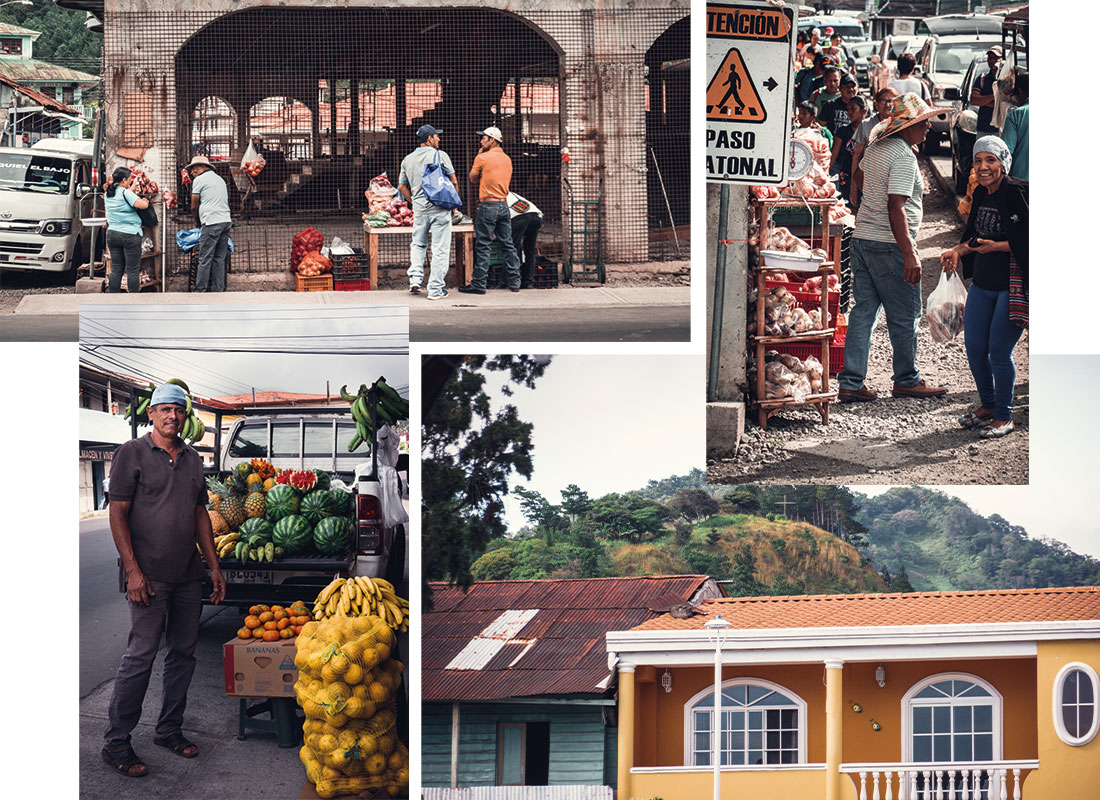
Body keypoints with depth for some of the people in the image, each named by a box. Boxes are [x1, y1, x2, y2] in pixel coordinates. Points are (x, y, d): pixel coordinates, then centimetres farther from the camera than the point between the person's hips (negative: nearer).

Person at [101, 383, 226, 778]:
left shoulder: (192, 459, 13)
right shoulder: (132, 453, -5)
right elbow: (118, 513, -8)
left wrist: (214, 566, 15)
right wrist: (133, 570, -14)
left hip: (188, 575, 6)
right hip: (150, 575, -6)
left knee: (183, 652, 9)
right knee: (141, 654, -8)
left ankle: (169, 730, 21)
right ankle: (116, 742, 0)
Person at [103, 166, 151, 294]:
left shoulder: (108, 194, 10)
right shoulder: (125, 193, -13)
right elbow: (143, 205, -22)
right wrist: (145, 200, -1)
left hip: (112, 234, 7)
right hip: (130, 234, -7)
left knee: (116, 269, 8)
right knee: (133, 269, -2)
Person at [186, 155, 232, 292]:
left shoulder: (199, 180, 0)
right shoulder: (220, 179, 24)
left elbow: (194, 207, 2)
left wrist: (197, 221, 19)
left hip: (211, 222, -8)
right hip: (226, 220, 8)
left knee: (205, 259, -6)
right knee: (219, 259, 8)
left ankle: (200, 290, -7)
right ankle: (218, 290, 7)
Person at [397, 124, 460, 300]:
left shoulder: (408, 159, 8)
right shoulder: (440, 156, -5)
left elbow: (402, 186, 12)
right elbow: (454, 182, -3)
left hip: (419, 209, 4)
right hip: (440, 209, -4)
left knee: (418, 244, 22)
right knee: (440, 249, 1)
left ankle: (415, 278, 7)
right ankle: (436, 289, 0)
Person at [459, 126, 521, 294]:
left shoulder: (482, 158, -9)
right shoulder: (507, 159, 10)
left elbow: (473, 179, 4)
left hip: (488, 206, -6)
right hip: (504, 205, 6)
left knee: (483, 247, -4)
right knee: (508, 244, 9)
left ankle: (478, 284, -3)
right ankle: (514, 282, 10)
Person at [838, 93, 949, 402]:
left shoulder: (875, 147, 11)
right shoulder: (903, 156, -17)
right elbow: (896, 207, -23)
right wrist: (909, 254, -24)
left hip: (862, 237, 9)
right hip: (889, 244, -9)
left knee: (863, 310, 9)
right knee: (904, 316, 5)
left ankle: (851, 383, 7)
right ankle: (906, 380, 17)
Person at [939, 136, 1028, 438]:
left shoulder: (1019, 194, -15)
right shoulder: (980, 195, 7)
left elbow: (1027, 243, -17)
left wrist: (997, 246, -24)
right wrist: (958, 251, 3)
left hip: (1013, 286, -7)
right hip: (982, 284, 7)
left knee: (999, 351, -4)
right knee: (974, 348, 10)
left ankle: (1004, 416, 12)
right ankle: (987, 404, 31)